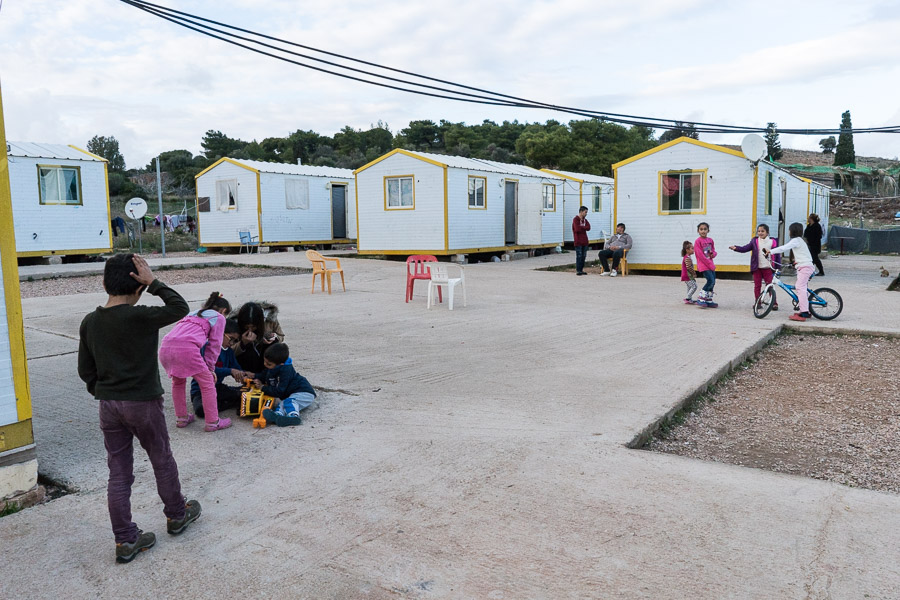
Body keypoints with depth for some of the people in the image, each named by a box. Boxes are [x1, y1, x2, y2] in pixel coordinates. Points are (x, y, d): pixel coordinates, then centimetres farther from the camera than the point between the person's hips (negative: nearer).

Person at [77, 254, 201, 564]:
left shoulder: (89, 322, -1)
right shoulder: (140, 317, -21)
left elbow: (85, 370, 6)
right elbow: (180, 308, -10)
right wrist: (154, 282, -11)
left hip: (108, 406, 5)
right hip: (143, 403, -5)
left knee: (118, 473, 11)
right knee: (162, 461, 16)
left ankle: (125, 540, 18)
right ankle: (176, 514, 35)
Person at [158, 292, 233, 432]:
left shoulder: (193, 313, 37)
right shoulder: (219, 317, 19)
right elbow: (214, 345, 13)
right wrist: (210, 367, 19)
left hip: (165, 347, 7)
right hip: (187, 348, -7)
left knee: (178, 382, 29)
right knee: (207, 383, 9)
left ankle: (181, 418, 36)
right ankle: (212, 422, 13)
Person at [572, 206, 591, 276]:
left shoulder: (585, 220, 16)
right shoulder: (575, 220, -5)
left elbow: (588, 228, 0)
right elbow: (577, 229, -19)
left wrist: (581, 227, -11)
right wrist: (584, 228, -4)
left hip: (584, 241, 7)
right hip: (578, 241, -7)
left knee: (583, 256, 7)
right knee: (579, 256, -7)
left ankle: (581, 270, 13)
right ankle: (578, 270, -4)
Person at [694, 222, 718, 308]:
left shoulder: (710, 240, 10)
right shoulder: (697, 241, -10)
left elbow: (713, 251, 21)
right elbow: (700, 255, -14)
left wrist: (713, 254, -6)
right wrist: (710, 264, -15)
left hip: (710, 264, 7)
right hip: (703, 265, -7)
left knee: (713, 282, 6)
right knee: (711, 281, -17)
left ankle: (709, 301, 17)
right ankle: (701, 300, -8)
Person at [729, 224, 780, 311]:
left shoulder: (772, 241, 1)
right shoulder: (754, 241, 4)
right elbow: (745, 248, -1)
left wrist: (777, 267, 5)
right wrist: (736, 248, -18)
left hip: (768, 268, -1)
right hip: (757, 268, 1)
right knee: (757, 286, 5)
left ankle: (774, 303, 9)